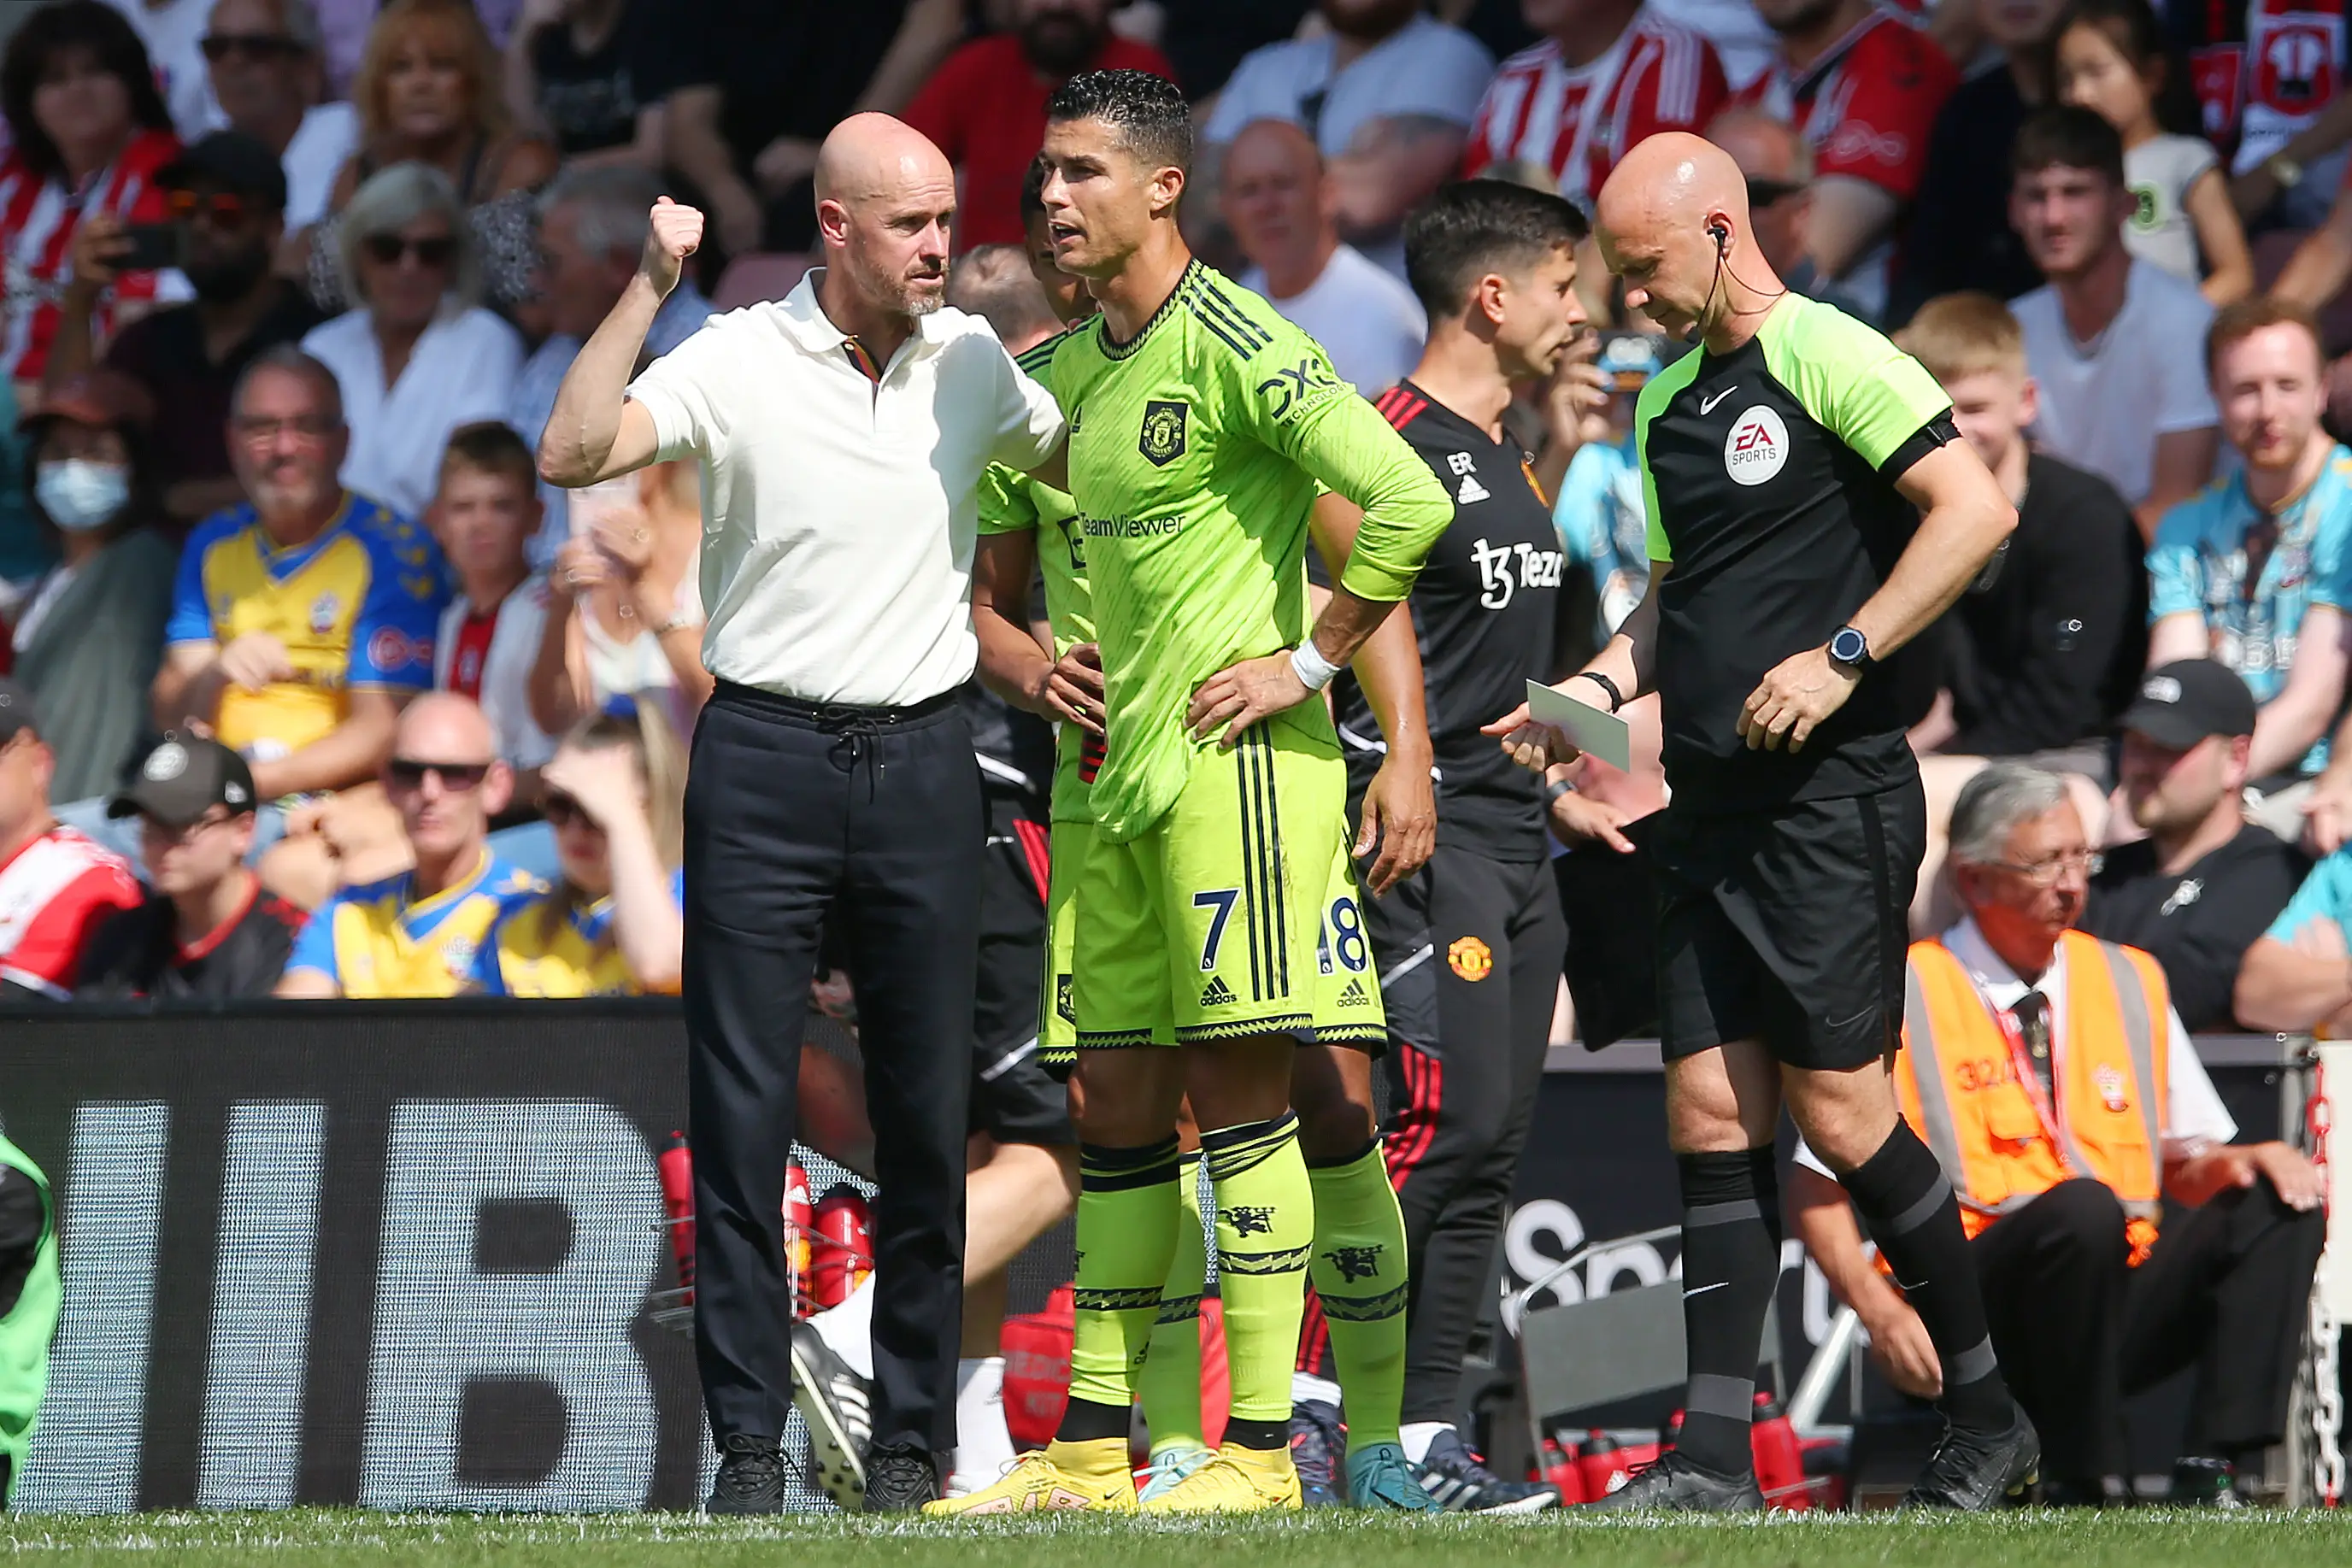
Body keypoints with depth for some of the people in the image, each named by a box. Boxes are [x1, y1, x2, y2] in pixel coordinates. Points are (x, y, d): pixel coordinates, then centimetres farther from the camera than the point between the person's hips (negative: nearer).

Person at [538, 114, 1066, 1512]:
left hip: (925, 764, 3)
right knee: (744, 1106, -4)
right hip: (767, 761, -3)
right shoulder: (739, 359, -5)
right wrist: (650, 284, -20)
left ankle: (913, 1439, 10)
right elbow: (573, 454, -18)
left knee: (928, 1110, 4)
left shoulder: (976, 362, 8)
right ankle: (750, 1440, 0)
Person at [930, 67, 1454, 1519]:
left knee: (1240, 1083, -9)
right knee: (1119, 1100, 8)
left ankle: (1260, 1450, -8)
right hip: (1126, 776, 8)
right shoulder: (1074, 365, 15)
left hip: (1237, 762, -8)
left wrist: (1308, 660, -15)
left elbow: (1408, 500, -20)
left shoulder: (1233, 346, -12)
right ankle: (1090, 1452, 11)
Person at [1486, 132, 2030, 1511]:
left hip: (1831, 793, -8)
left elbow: (1976, 508, -17)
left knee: (1839, 1113, -7)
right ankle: (1717, 1460, 0)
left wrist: (1842, 656, -20)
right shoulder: (1670, 399, 17)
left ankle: (1991, 1414, 8)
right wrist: (1599, 688, 10)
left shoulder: (1826, 358, -9)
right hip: (1712, 805, 8)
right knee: (1713, 1113, 1)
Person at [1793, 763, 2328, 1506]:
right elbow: (1818, 1193, 0)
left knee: (2279, 1205, -15)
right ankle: (2081, 1487, -26)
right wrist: (1879, 1308, -16)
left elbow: (2183, 1167, 19)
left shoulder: (2129, 981, 18)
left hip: (2121, 1296, 5)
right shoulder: (1901, 998, 2)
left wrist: (2239, 1162, -5)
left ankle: (2213, 1474, -25)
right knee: (2081, 1208, -35)